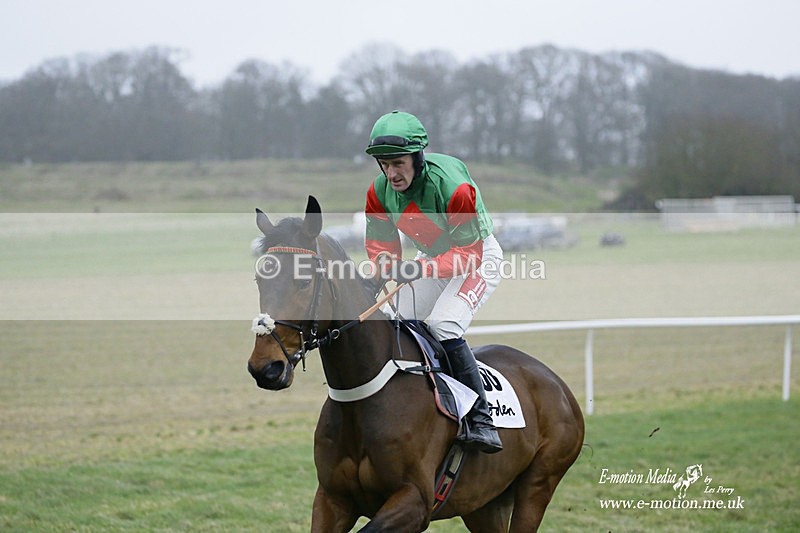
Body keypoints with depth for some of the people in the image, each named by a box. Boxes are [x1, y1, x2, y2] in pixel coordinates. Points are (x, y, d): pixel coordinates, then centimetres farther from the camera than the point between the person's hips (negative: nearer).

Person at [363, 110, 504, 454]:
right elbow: (380, 245, -6)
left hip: (480, 255, -7)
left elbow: (468, 253, -32)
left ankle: (480, 419, -22)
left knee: (444, 327, -27)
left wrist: (423, 268, -44)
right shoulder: (380, 192, -16)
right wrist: (390, 267, -27)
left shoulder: (453, 188, -34)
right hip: (432, 256, 7)